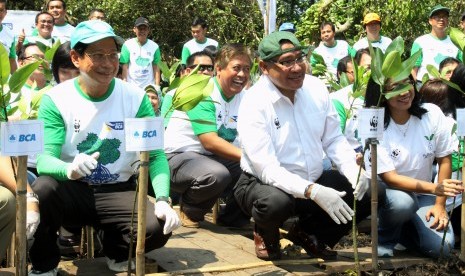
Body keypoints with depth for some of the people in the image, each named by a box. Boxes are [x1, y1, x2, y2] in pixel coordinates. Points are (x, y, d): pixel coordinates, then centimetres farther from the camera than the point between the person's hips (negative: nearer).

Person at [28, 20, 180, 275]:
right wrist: (69, 169, -42)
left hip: (118, 191, 1)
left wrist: (162, 200, -26)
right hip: (72, 191, -1)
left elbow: (156, 155, -8)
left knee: (157, 228, -27)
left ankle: (115, 248, 11)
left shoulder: (135, 98, -6)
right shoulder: (56, 99, -9)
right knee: (43, 189, -35)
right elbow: (44, 159, -17)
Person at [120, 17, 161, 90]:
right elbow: (125, 67, -1)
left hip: (149, 87, 1)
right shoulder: (128, 45, -2)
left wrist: (157, 86, -2)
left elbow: (156, 68, 4)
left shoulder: (154, 46, 2)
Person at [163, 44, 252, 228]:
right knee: (217, 174, -35)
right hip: (179, 155, -7)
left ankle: (233, 215, 10)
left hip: (211, 157, 7)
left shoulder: (243, 97, 5)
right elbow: (210, 142, -27)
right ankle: (189, 211, -4)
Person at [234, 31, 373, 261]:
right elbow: (267, 170, -26)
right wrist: (313, 192, -37)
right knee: (276, 202, -38)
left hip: (314, 180, 6)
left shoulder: (316, 88, -3)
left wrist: (354, 171, -16)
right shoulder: (254, 104, -20)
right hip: (265, 184, -5)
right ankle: (266, 235, 2)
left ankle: (307, 233, 14)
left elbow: (334, 140, 4)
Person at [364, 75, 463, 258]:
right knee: (402, 202, -38)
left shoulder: (432, 114, -10)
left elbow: (444, 160, 0)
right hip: (386, 190, -3)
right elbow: (390, 178, -22)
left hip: (423, 193, 3)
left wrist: (440, 204, -6)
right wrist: (435, 188, -35)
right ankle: (385, 238, -4)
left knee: (441, 247, -19)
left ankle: (400, 230, 13)